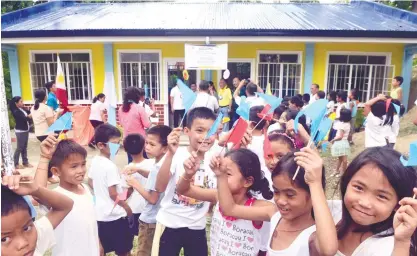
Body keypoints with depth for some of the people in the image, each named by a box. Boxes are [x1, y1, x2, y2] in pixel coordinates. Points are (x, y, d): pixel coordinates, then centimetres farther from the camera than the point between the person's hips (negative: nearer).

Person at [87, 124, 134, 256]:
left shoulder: (94, 161, 2)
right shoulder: (110, 166, -24)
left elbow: (90, 182, 14)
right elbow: (113, 193, -22)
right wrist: (126, 206, -9)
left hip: (100, 213, 8)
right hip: (115, 215, -8)